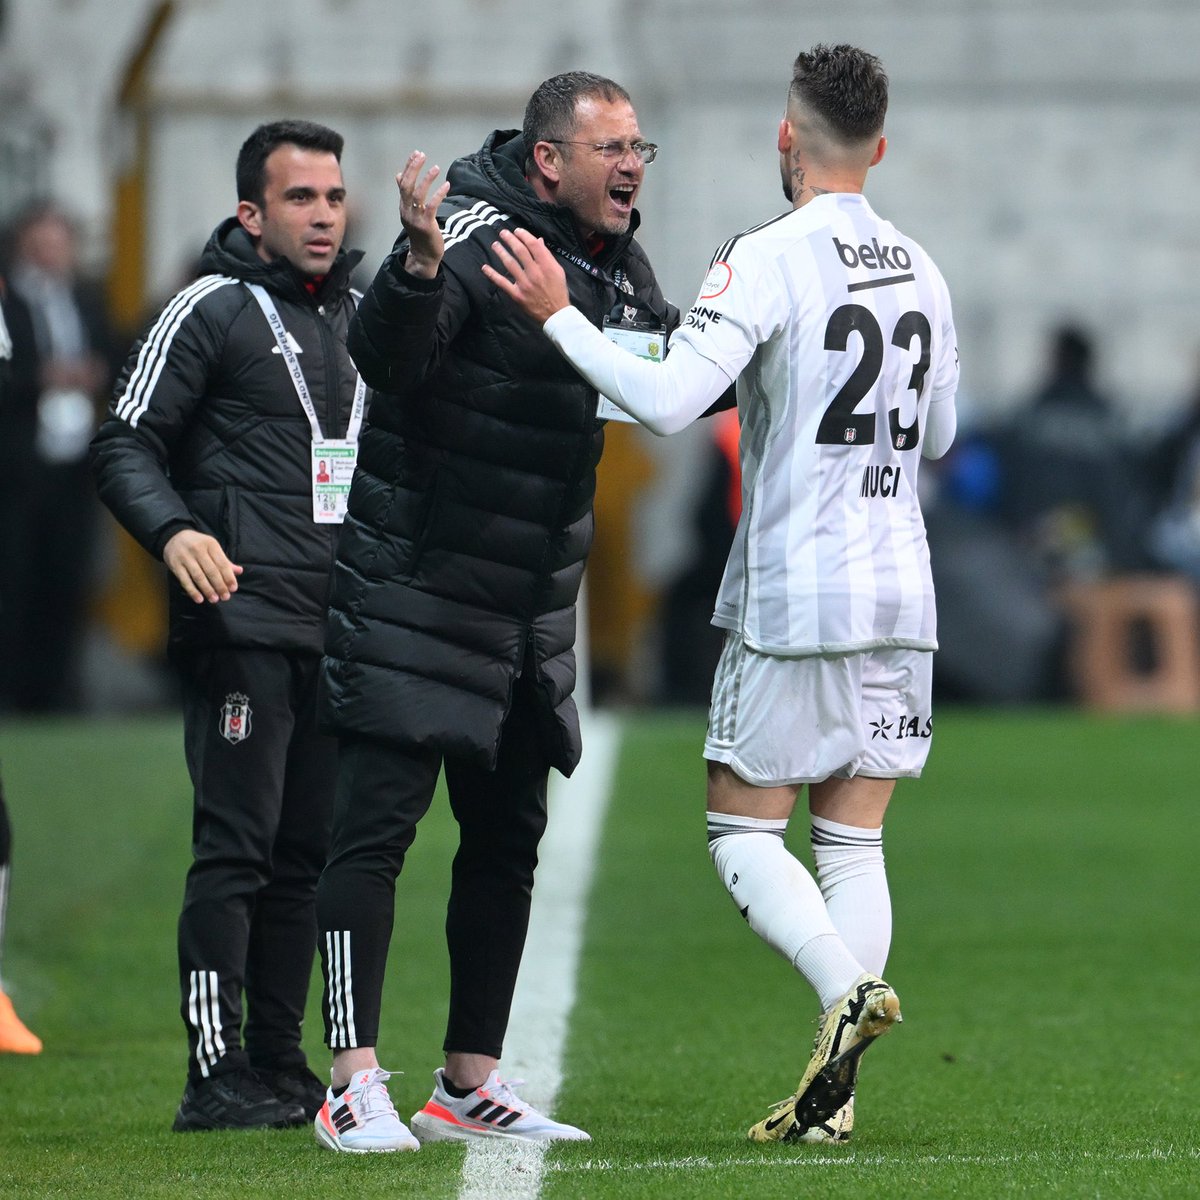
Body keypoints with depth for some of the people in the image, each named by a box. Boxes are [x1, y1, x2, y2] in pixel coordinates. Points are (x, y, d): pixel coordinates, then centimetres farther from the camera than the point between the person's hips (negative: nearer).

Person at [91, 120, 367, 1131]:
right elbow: (126, 442, -7)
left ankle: (280, 1064, 14)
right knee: (236, 847, -10)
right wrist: (174, 531, -22)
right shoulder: (213, 311, -3)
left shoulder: (359, 315, 19)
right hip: (242, 620, -7)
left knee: (307, 851, 8)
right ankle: (216, 1076, -11)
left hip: (337, 627, 7)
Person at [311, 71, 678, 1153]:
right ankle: (356, 1086, -10)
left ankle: (470, 1086, 20)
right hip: (414, 592, -8)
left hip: (531, 613, 8)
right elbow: (387, 355, -32)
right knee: (376, 826, -10)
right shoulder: (478, 236, -17)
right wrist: (419, 267, -50)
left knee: (507, 840, 12)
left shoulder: (618, 267, 8)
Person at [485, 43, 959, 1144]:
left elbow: (667, 401, -22)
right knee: (854, 840, 8)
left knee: (744, 828, 5)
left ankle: (845, 985, -20)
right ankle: (833, 1095, 0)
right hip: (901, 596, 6)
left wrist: (557, 315, -13)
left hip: (792, 593, -6)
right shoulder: (921, 273, 8)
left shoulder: (768, 260, -12)